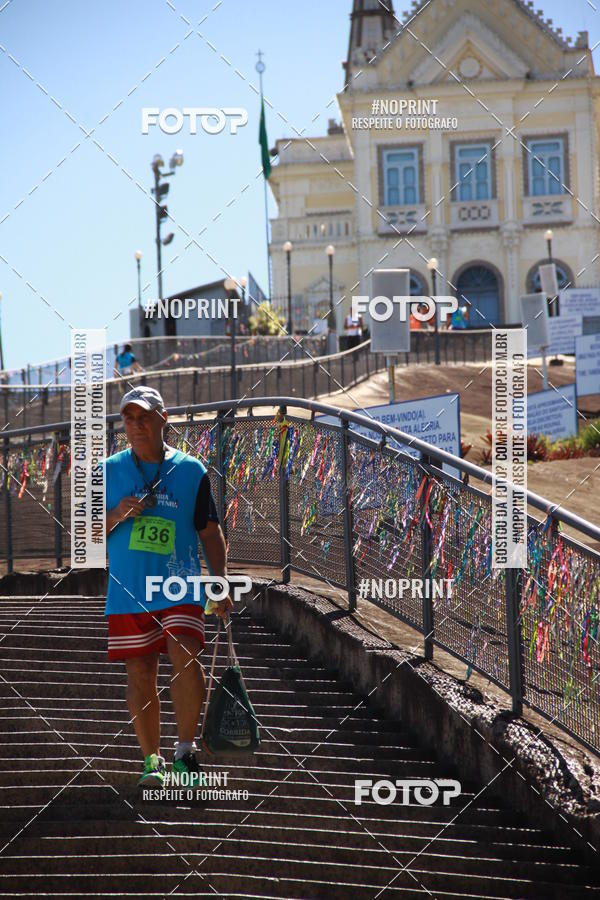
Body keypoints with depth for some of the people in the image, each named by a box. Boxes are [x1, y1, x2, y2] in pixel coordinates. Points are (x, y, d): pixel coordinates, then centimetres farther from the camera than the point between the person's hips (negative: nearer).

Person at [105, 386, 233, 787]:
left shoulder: (191, 470, 6)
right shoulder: (108, 471, 7)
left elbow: (210, 531, 10)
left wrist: (221, 581, 1)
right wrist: (117, 515, -11)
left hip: (179, 588, -1)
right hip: (126, 592, 1)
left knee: (186, 657, -18)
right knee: (140, 674, 3)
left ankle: (185, 750, -5)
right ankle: (152, 759, 13)